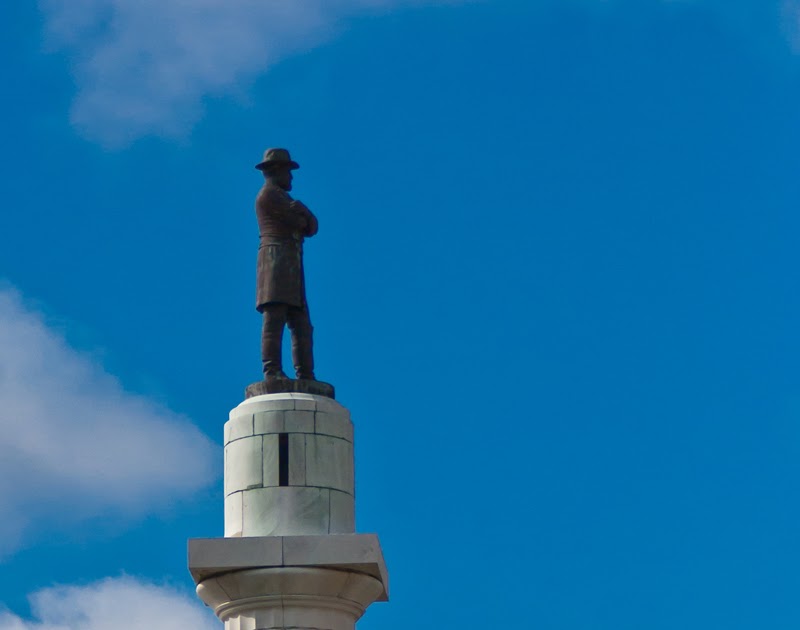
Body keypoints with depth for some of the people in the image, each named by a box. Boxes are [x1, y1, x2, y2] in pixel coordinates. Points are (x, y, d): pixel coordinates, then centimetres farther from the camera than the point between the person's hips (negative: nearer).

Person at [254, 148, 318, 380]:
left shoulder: (282, 199, 31)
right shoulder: (270, 193, 1)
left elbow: (311, 227, 17)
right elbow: (302, 223, -8)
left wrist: (302, 213, -2)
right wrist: (305, 219, 13)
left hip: (290, 268, 10)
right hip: (277, 258, -10)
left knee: (301, 323, 1)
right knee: (275, 317, -18)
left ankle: (305, 375, -5)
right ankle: (272, 370, -26)